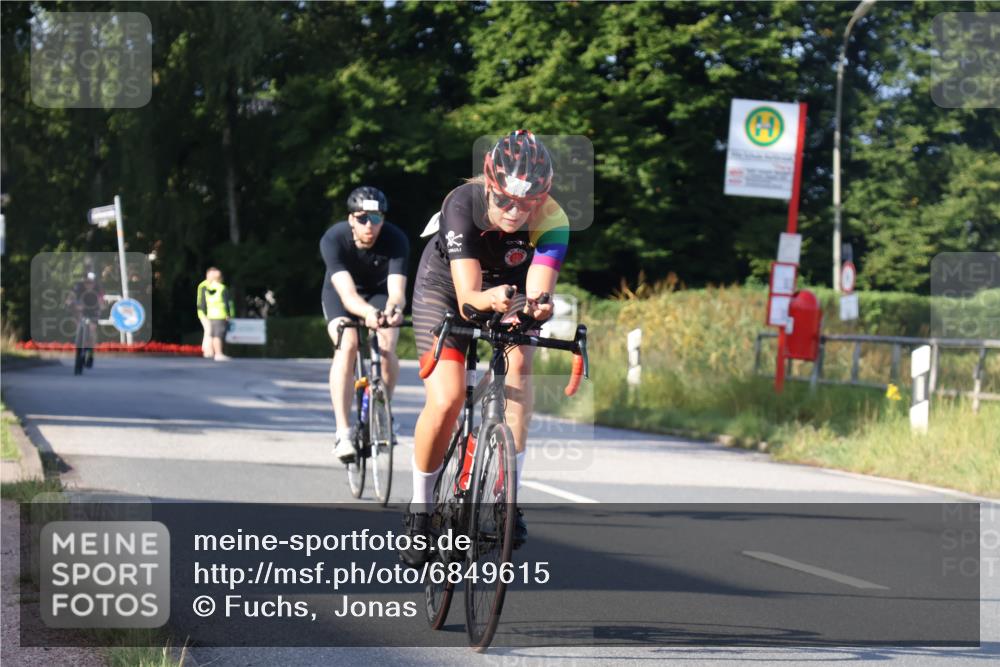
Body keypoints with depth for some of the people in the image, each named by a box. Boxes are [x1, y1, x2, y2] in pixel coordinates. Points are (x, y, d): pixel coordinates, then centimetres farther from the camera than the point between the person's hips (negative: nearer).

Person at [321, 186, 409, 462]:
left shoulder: (395, 240, -30)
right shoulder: (333, 239, -32)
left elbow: (397, 289, -40)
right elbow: (347, 293, -42)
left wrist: (394, 309, -64)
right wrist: (367, 312, -64)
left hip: (379, 293, 1)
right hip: (340, 295, -1)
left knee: (387, 346, -25)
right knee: (347, 345, -28)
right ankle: (344, 432, -28)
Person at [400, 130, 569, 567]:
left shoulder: (551, 222, -31)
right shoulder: (462, 204, -35)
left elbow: (537, 293, -42)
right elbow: (467, 296, -43)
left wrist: (535, 308, -66)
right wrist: (487, 300, -65)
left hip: (510, 290, 2)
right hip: (445, 289, -2)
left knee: (517, 361, -29)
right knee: (446, 401, -21)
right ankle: (420, 508, 1)